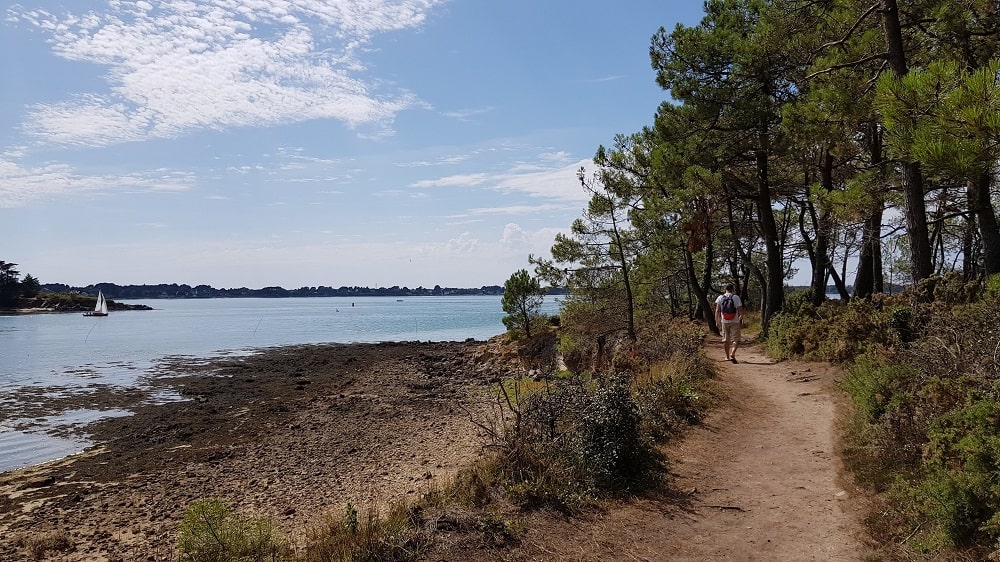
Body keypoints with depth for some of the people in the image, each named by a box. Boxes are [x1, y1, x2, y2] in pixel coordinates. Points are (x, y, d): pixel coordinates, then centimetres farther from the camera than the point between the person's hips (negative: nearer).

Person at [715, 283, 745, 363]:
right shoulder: (736, 297, -5)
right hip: (734, 322, -2)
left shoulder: (720, 298, 1)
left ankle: (727, 356, 20)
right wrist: (741, 319, 9)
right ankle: (732, 353, -20)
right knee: (736, 340, 1)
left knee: (726, 340, 13)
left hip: (724, 322, 3)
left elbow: (717, 311, -2)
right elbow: (740, 310, -6)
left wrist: (717, 322, 4)